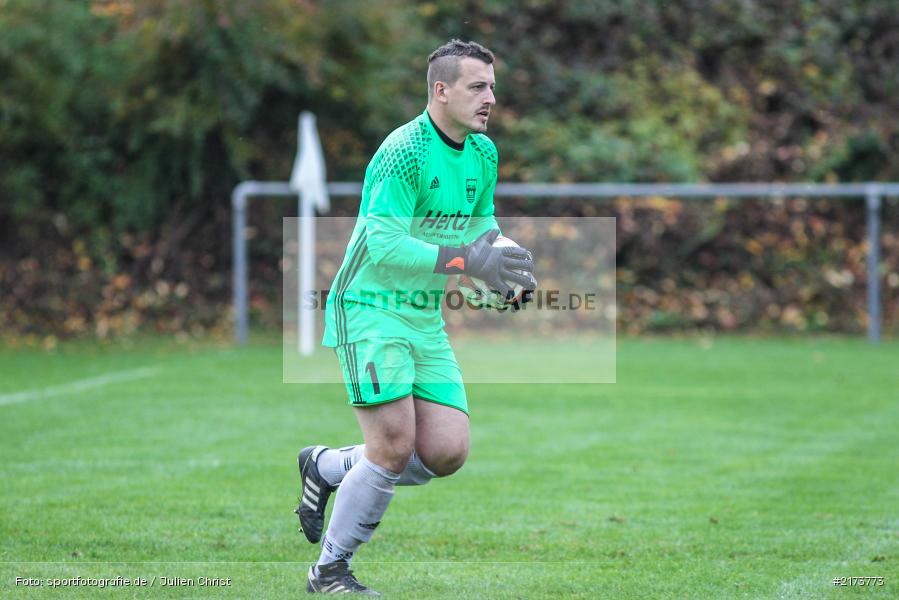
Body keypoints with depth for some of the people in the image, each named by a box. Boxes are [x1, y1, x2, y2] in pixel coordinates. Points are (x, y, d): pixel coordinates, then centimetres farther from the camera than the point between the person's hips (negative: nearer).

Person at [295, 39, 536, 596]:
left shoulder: (484, 154, 7)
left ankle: (327, 467, 21)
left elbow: (482, 226, 19)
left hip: (426, 320, 8)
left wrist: (504, 259, -4)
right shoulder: (404, 151, -19)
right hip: (370, 312, -8)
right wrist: (468, 261, -28)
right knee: (395, 445, -15)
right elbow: (383, 244, -25)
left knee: (448, 452, -3)